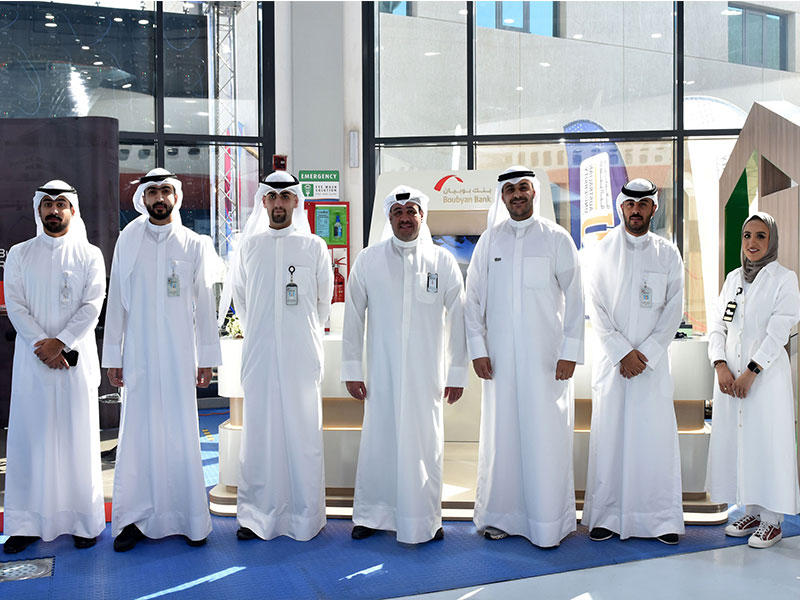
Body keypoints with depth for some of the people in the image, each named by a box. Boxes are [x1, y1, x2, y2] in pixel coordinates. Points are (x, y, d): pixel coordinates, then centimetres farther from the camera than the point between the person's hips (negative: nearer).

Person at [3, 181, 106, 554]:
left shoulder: (90, 255, 6)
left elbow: (92, 306, -3)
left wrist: (60, 342, -14)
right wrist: (43, 345, -12)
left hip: (77, 359, -1)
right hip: (32, 360, 1)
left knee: (78, 437, 2)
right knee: (30, 438, 2)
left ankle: (84, 520, 9)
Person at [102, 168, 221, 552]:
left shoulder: (196, 245, 7)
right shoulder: (127, 242, 8)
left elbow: (204, 304, 6)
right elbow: (116, 301, 8)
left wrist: (207, 358, 2)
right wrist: (112, 356, 4)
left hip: (180, 355, -1)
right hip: (139, 355, 1)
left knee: (182, 434, 1)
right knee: (138, 434, 2)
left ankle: (191, 519, 10)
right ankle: (136, 518, 12)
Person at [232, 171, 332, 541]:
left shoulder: (315, 246, 5)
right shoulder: (249, 245, 10)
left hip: (301, 356, -1)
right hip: (258, 355, 1)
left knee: (303, 432, -1)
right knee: (259, 431, 2)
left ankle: (305, 516, 8)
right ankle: (257, 514, 11)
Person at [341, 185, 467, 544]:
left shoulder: (443, 262, 4)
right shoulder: (368, 260, 4)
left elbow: (457, 320, 6)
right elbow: (353, 316, 6)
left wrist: (457, 373, 5)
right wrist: (352, 369, 3)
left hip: (427, 373, 0)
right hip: (382, 373, 0)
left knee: (425, 444, 3)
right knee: (379, 441, 5)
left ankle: (424, 520, 19)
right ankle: (372, 514, 22)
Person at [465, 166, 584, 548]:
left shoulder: (557, 239, 3)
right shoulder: (490, 241, 9)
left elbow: (575, 298, 2)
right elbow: (473, 298, 10)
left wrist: (570, 352, -5)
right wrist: (477, 349, 2)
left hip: (546, 357, -2)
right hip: (500, 357, 2)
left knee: (546, 437, -2)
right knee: (501, 434, 5)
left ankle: (548, 522, 9)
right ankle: (501, 515, 17)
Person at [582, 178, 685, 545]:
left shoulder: (668, 253, 7)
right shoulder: (603, 250, 5)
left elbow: (673, 310, 3)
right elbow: (596, 308, 0)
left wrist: (645, 353, -8)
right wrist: (622, 352, -9)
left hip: (653, 359, 1)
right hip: (612, 359, 0)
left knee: (656, 437, 0)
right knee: (609, 436, 0)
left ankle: (661, 519, 10)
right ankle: (606, 515, 10)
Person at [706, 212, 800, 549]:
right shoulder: (733, 278, 13)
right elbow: (717, 325, 8)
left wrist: (751, 373, -16)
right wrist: (721, 366, -6)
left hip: (765, 374, -5)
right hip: (730, 374, 5)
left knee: (767, 443, -3)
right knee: (736, 442, 7)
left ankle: (771, 520, 9)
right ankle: (751, 512, 20)